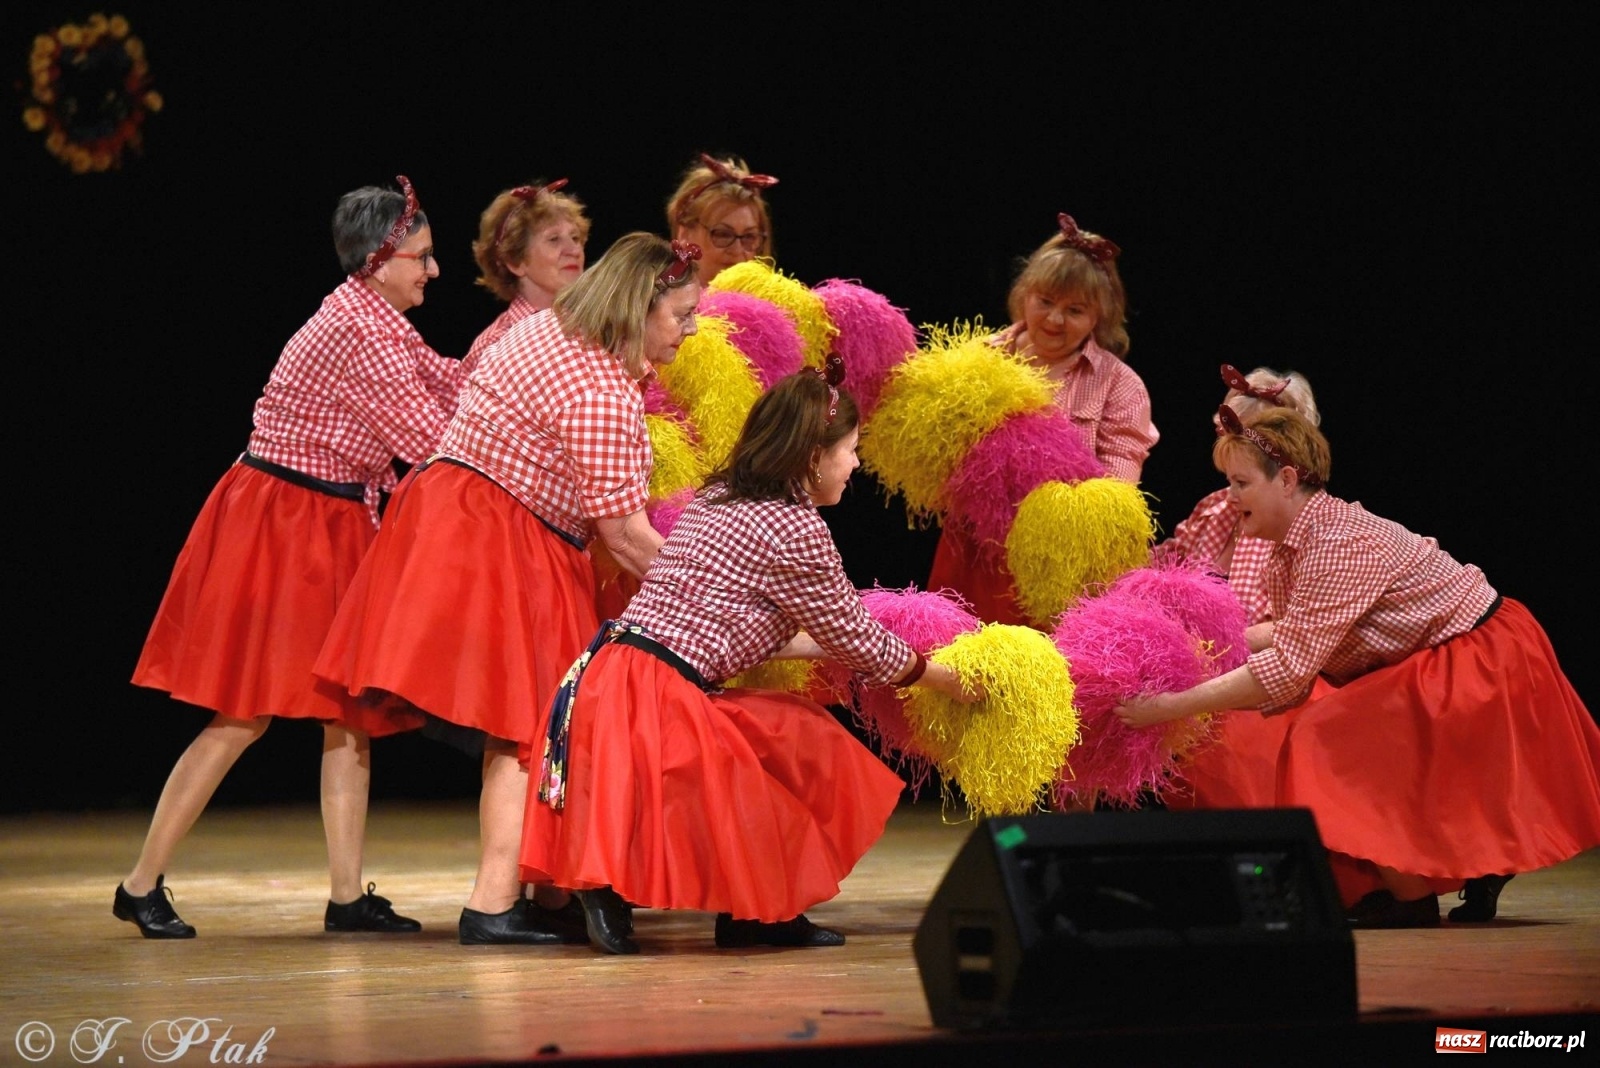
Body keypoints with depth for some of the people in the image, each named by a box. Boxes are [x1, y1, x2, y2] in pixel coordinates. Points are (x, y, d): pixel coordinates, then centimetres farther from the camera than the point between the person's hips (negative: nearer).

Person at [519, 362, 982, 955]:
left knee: (799, 732, 17)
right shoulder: (796, 530, -10)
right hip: (654, 700, -9)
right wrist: (944, 678, 15)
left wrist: (830, 646, 34)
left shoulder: (716, 500, 17)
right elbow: (859, 645, -1)